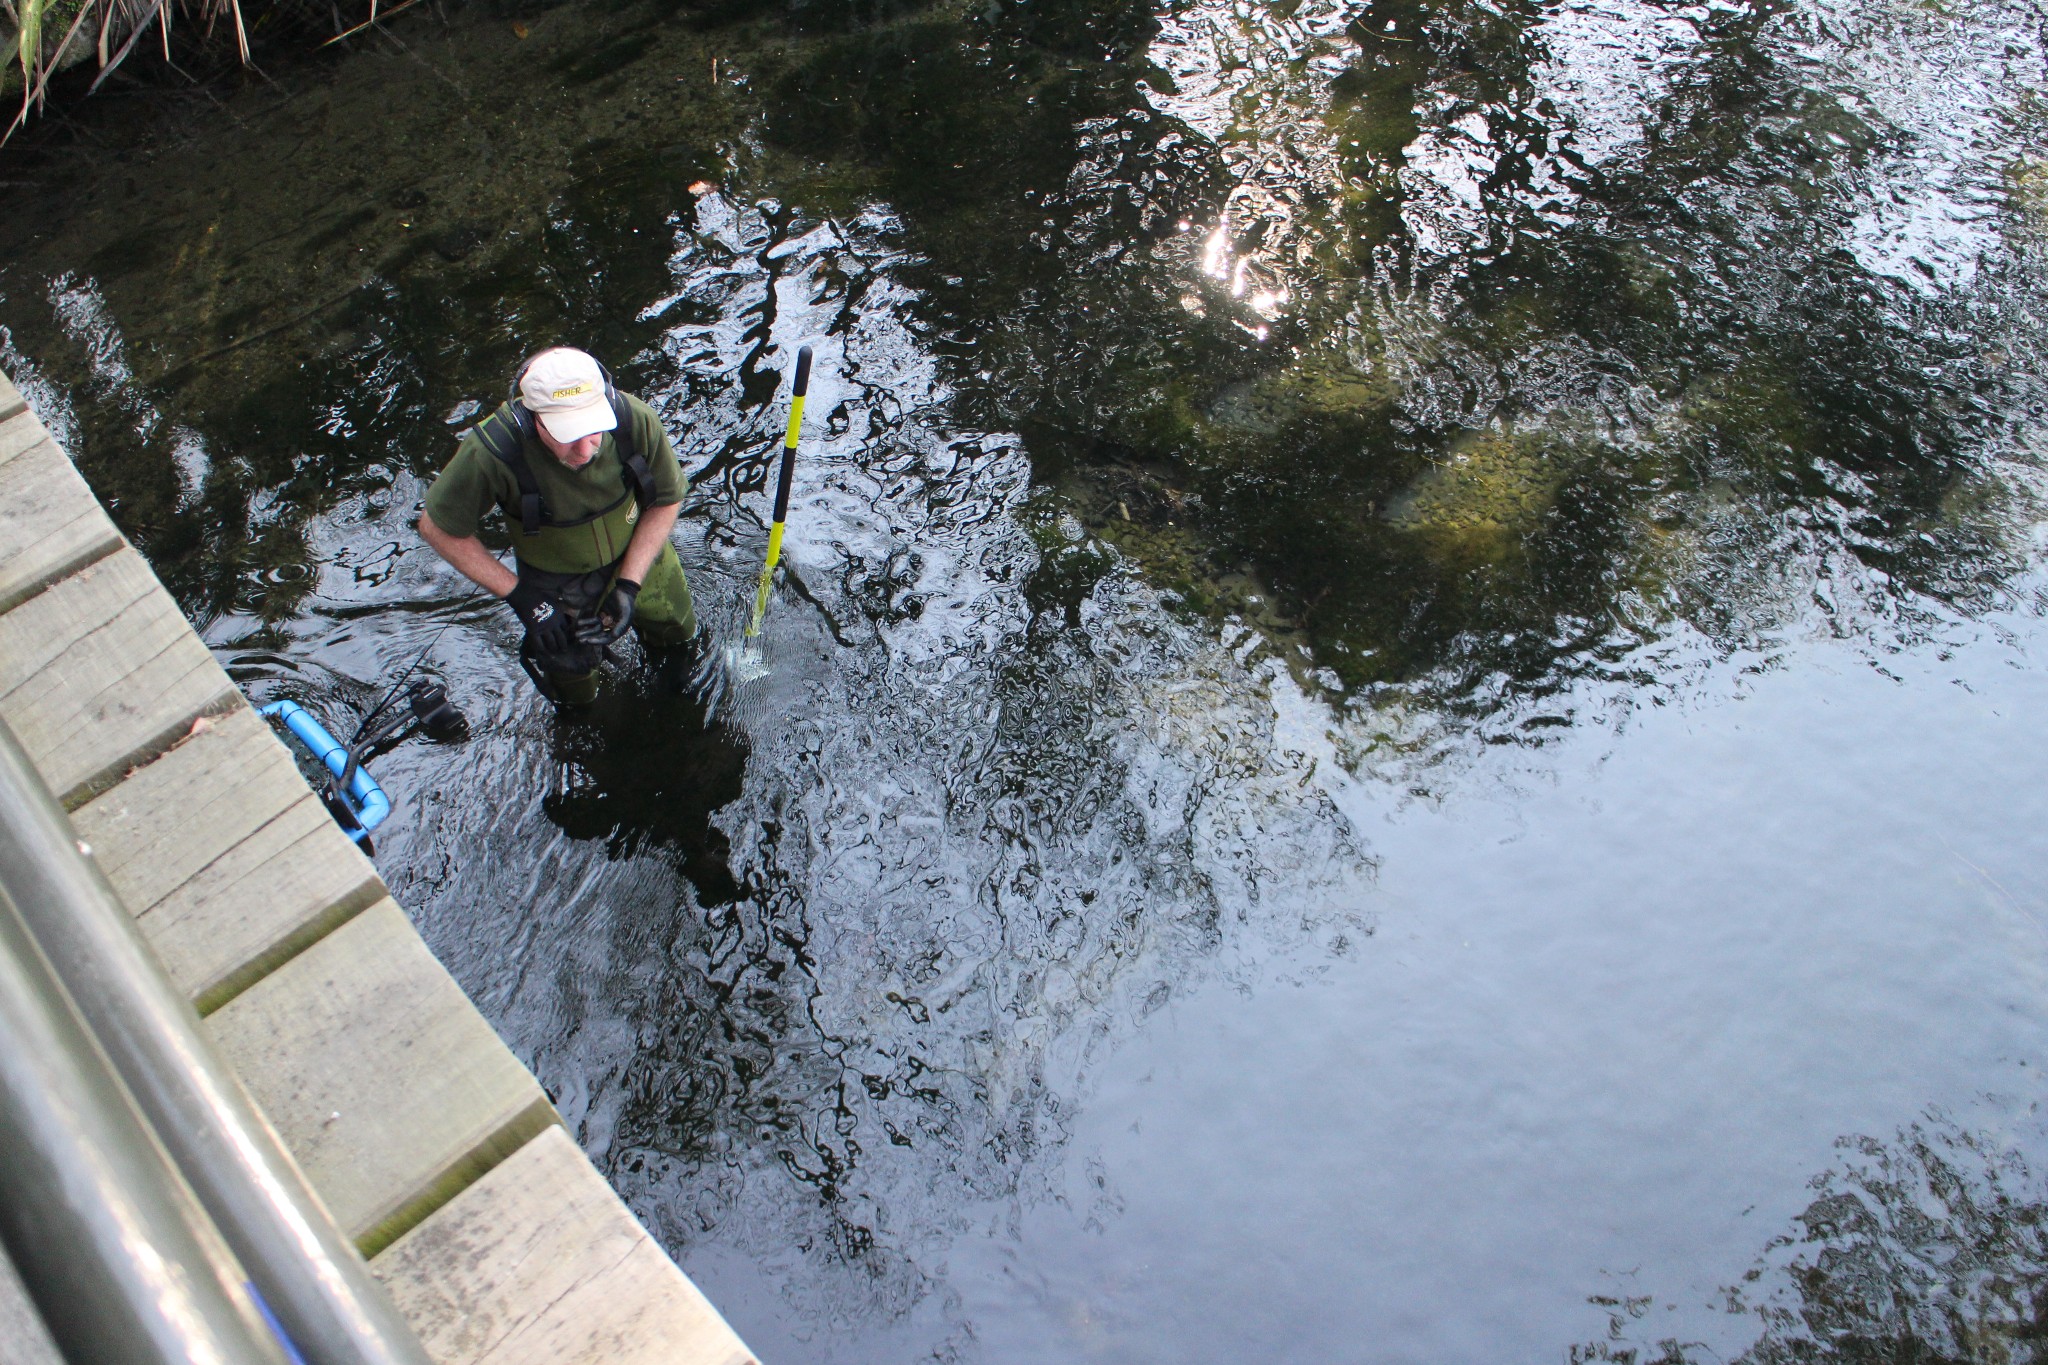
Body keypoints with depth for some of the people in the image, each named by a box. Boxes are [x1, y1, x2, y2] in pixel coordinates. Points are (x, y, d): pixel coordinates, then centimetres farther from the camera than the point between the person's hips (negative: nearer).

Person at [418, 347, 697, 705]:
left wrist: (629, 585, -21)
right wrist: (518, 595, -23)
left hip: (640, 557, 2)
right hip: (557, 587, -2)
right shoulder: (491, 452, -39)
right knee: (576, 696, 19)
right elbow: (437, 527, -21)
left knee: (678, 643, 26)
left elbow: (667, 501, -14)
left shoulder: (636, 421, -33)